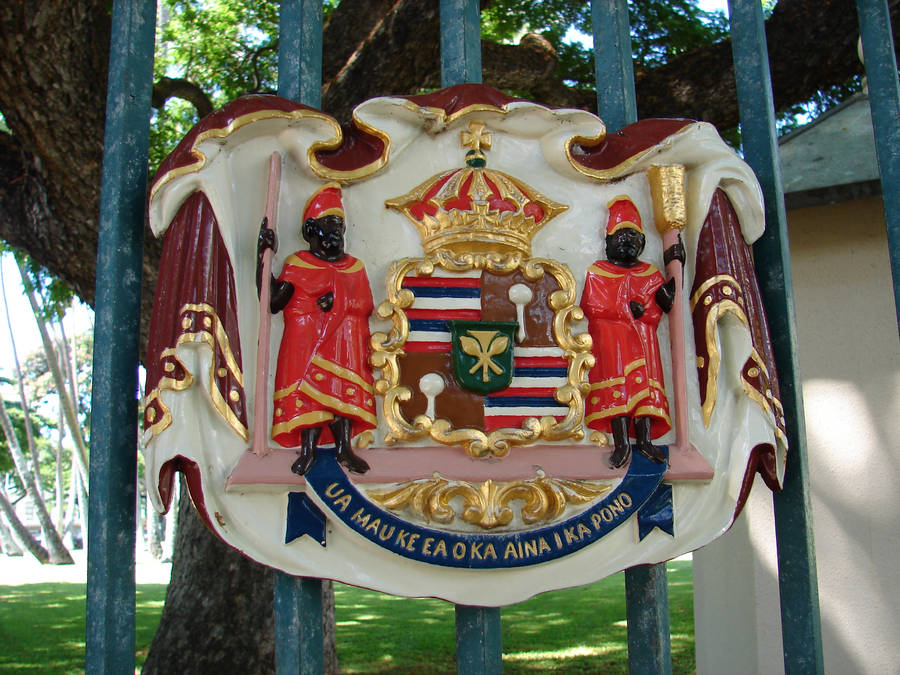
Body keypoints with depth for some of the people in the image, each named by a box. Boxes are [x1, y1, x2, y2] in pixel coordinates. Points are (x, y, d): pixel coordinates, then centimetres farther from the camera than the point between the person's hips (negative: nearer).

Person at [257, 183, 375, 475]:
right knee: (308, 388, -16)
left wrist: (337, 301, -11)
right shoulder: (297, 265, 10)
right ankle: (308, 450, -15)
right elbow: (272, 302, -4)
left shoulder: (355, 267, 21)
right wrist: (262, 255, -8)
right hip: (306, 339, -2)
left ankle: (344, 447, -10)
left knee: (345, 389, -11)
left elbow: (365, 305, 10)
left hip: (347, 341, 3)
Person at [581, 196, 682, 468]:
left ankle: (644, 440, -11)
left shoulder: (650, 274, 19)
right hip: (609, 336, -3)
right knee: (617, 382, -16)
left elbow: (666, 301, 5)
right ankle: (621, 443, -21)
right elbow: (592, 307, -1)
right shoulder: (597, 272, 11)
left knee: (644, 383, -7)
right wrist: (628, 309, -7)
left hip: (642, 338, 3)